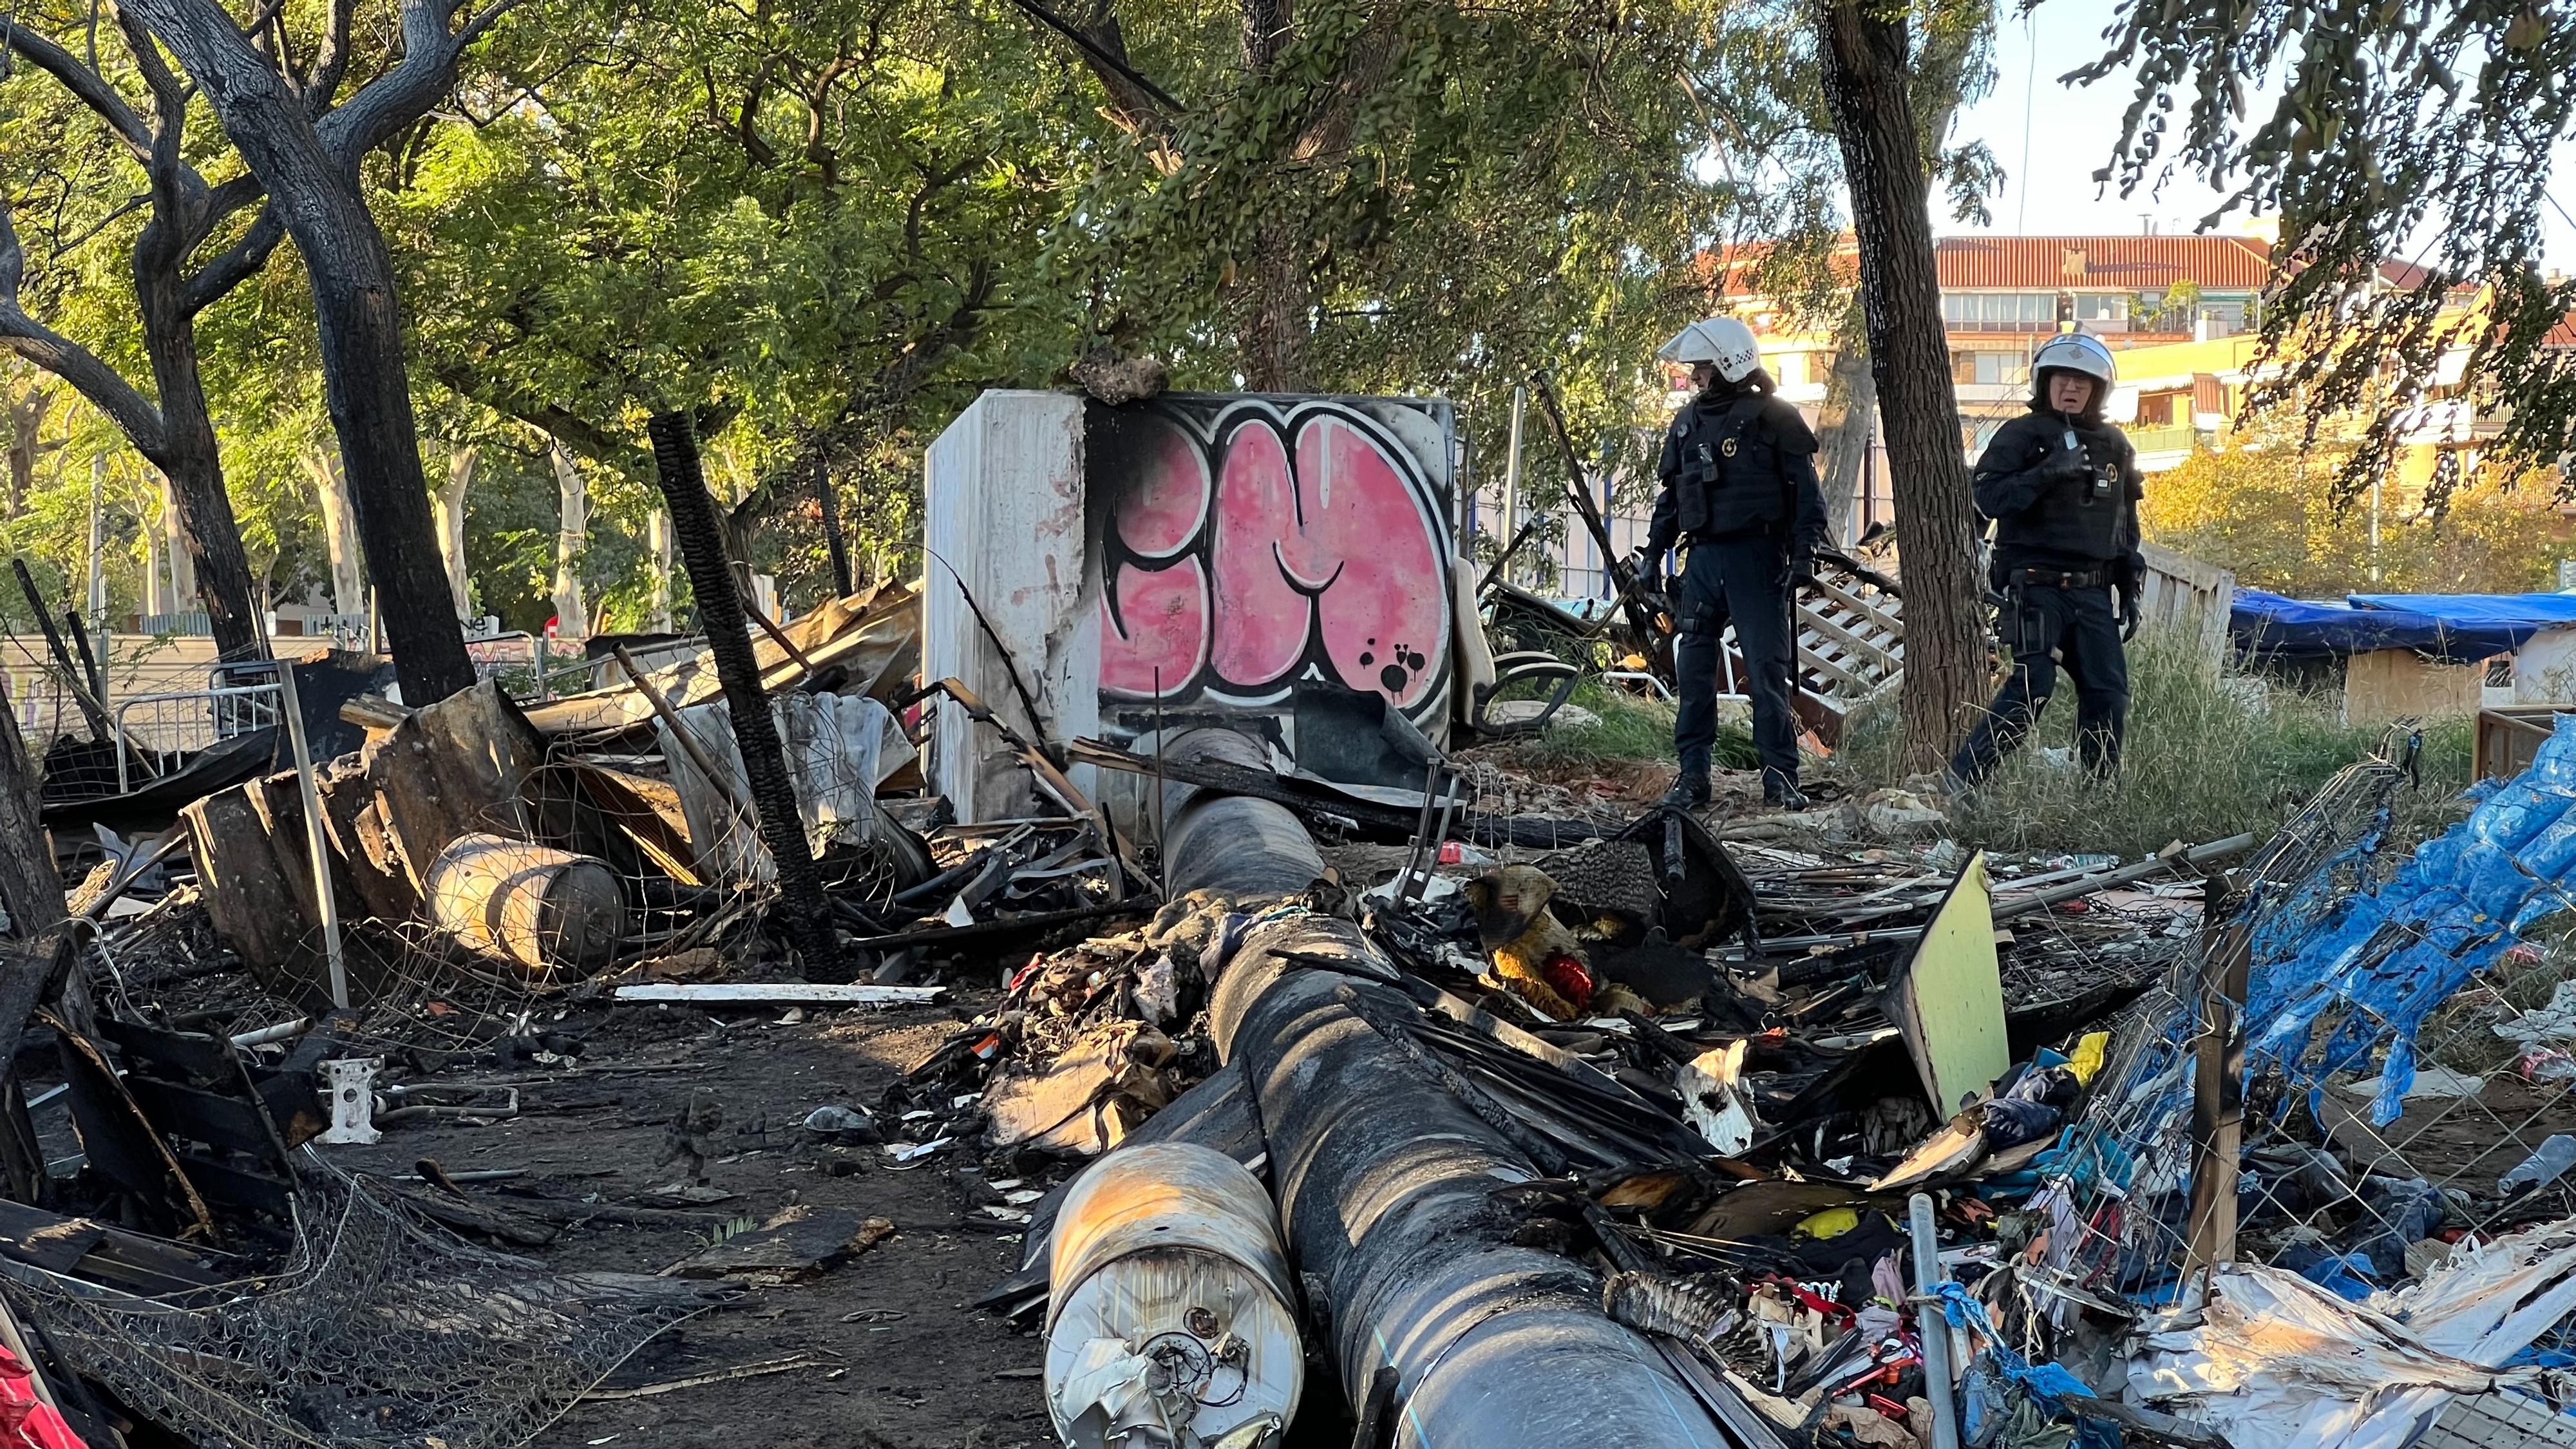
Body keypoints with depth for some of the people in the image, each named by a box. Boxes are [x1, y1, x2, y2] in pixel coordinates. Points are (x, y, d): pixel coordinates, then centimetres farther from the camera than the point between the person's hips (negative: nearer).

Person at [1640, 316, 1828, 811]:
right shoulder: (1688, 422, 14)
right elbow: (1670, 493, 20)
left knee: (1767, 668, -3)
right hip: (1703, 559, 5)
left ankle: (1781, 776, 2)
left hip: (1757, 559, -5)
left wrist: (1805, 551, -13)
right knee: (1693, 669, 3)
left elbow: (1806, 489, -5)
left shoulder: (1775, 418, -3)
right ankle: (1693, 776, 9)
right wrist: (1654, 552, 16)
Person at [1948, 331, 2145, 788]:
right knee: (2033, 684, -15)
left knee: (2108, 690, 0)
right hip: (2036, 587, -5)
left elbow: (2126, 527, 22)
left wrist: (2130, 593, 18)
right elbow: (1988, 497, -14)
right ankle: (1962, 779, -9)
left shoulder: (2114, 446, 16)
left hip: (2094, 593, 6)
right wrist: (2047, 473, -24)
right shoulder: (2020, 436, -1)